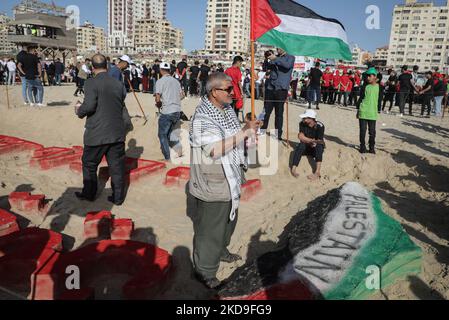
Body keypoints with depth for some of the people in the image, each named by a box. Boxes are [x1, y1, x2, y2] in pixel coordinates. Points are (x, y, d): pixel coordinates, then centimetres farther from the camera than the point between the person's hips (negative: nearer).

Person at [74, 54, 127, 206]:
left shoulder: (92, 83, -12)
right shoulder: (119, 84, 4)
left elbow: (89, 106, -20)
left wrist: (79, 111, 0)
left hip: (97, 133, -4)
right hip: (117, 132, 4)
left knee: (89, 164, 17)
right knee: (117, 166, 10)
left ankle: (89, 193, 30)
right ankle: (118, 197, 18)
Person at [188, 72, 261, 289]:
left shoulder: (227, 108, 6)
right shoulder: (202, 117, -23)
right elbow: (215, 149, -34)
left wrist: (248, 130, 1)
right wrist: (244, 133, -30)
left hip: (230, 180, 9)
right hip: (212, 185, -9)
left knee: (229, 220, 26)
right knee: (210, 228, 5)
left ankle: (220, 251, 50)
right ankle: (204, 270, 25)